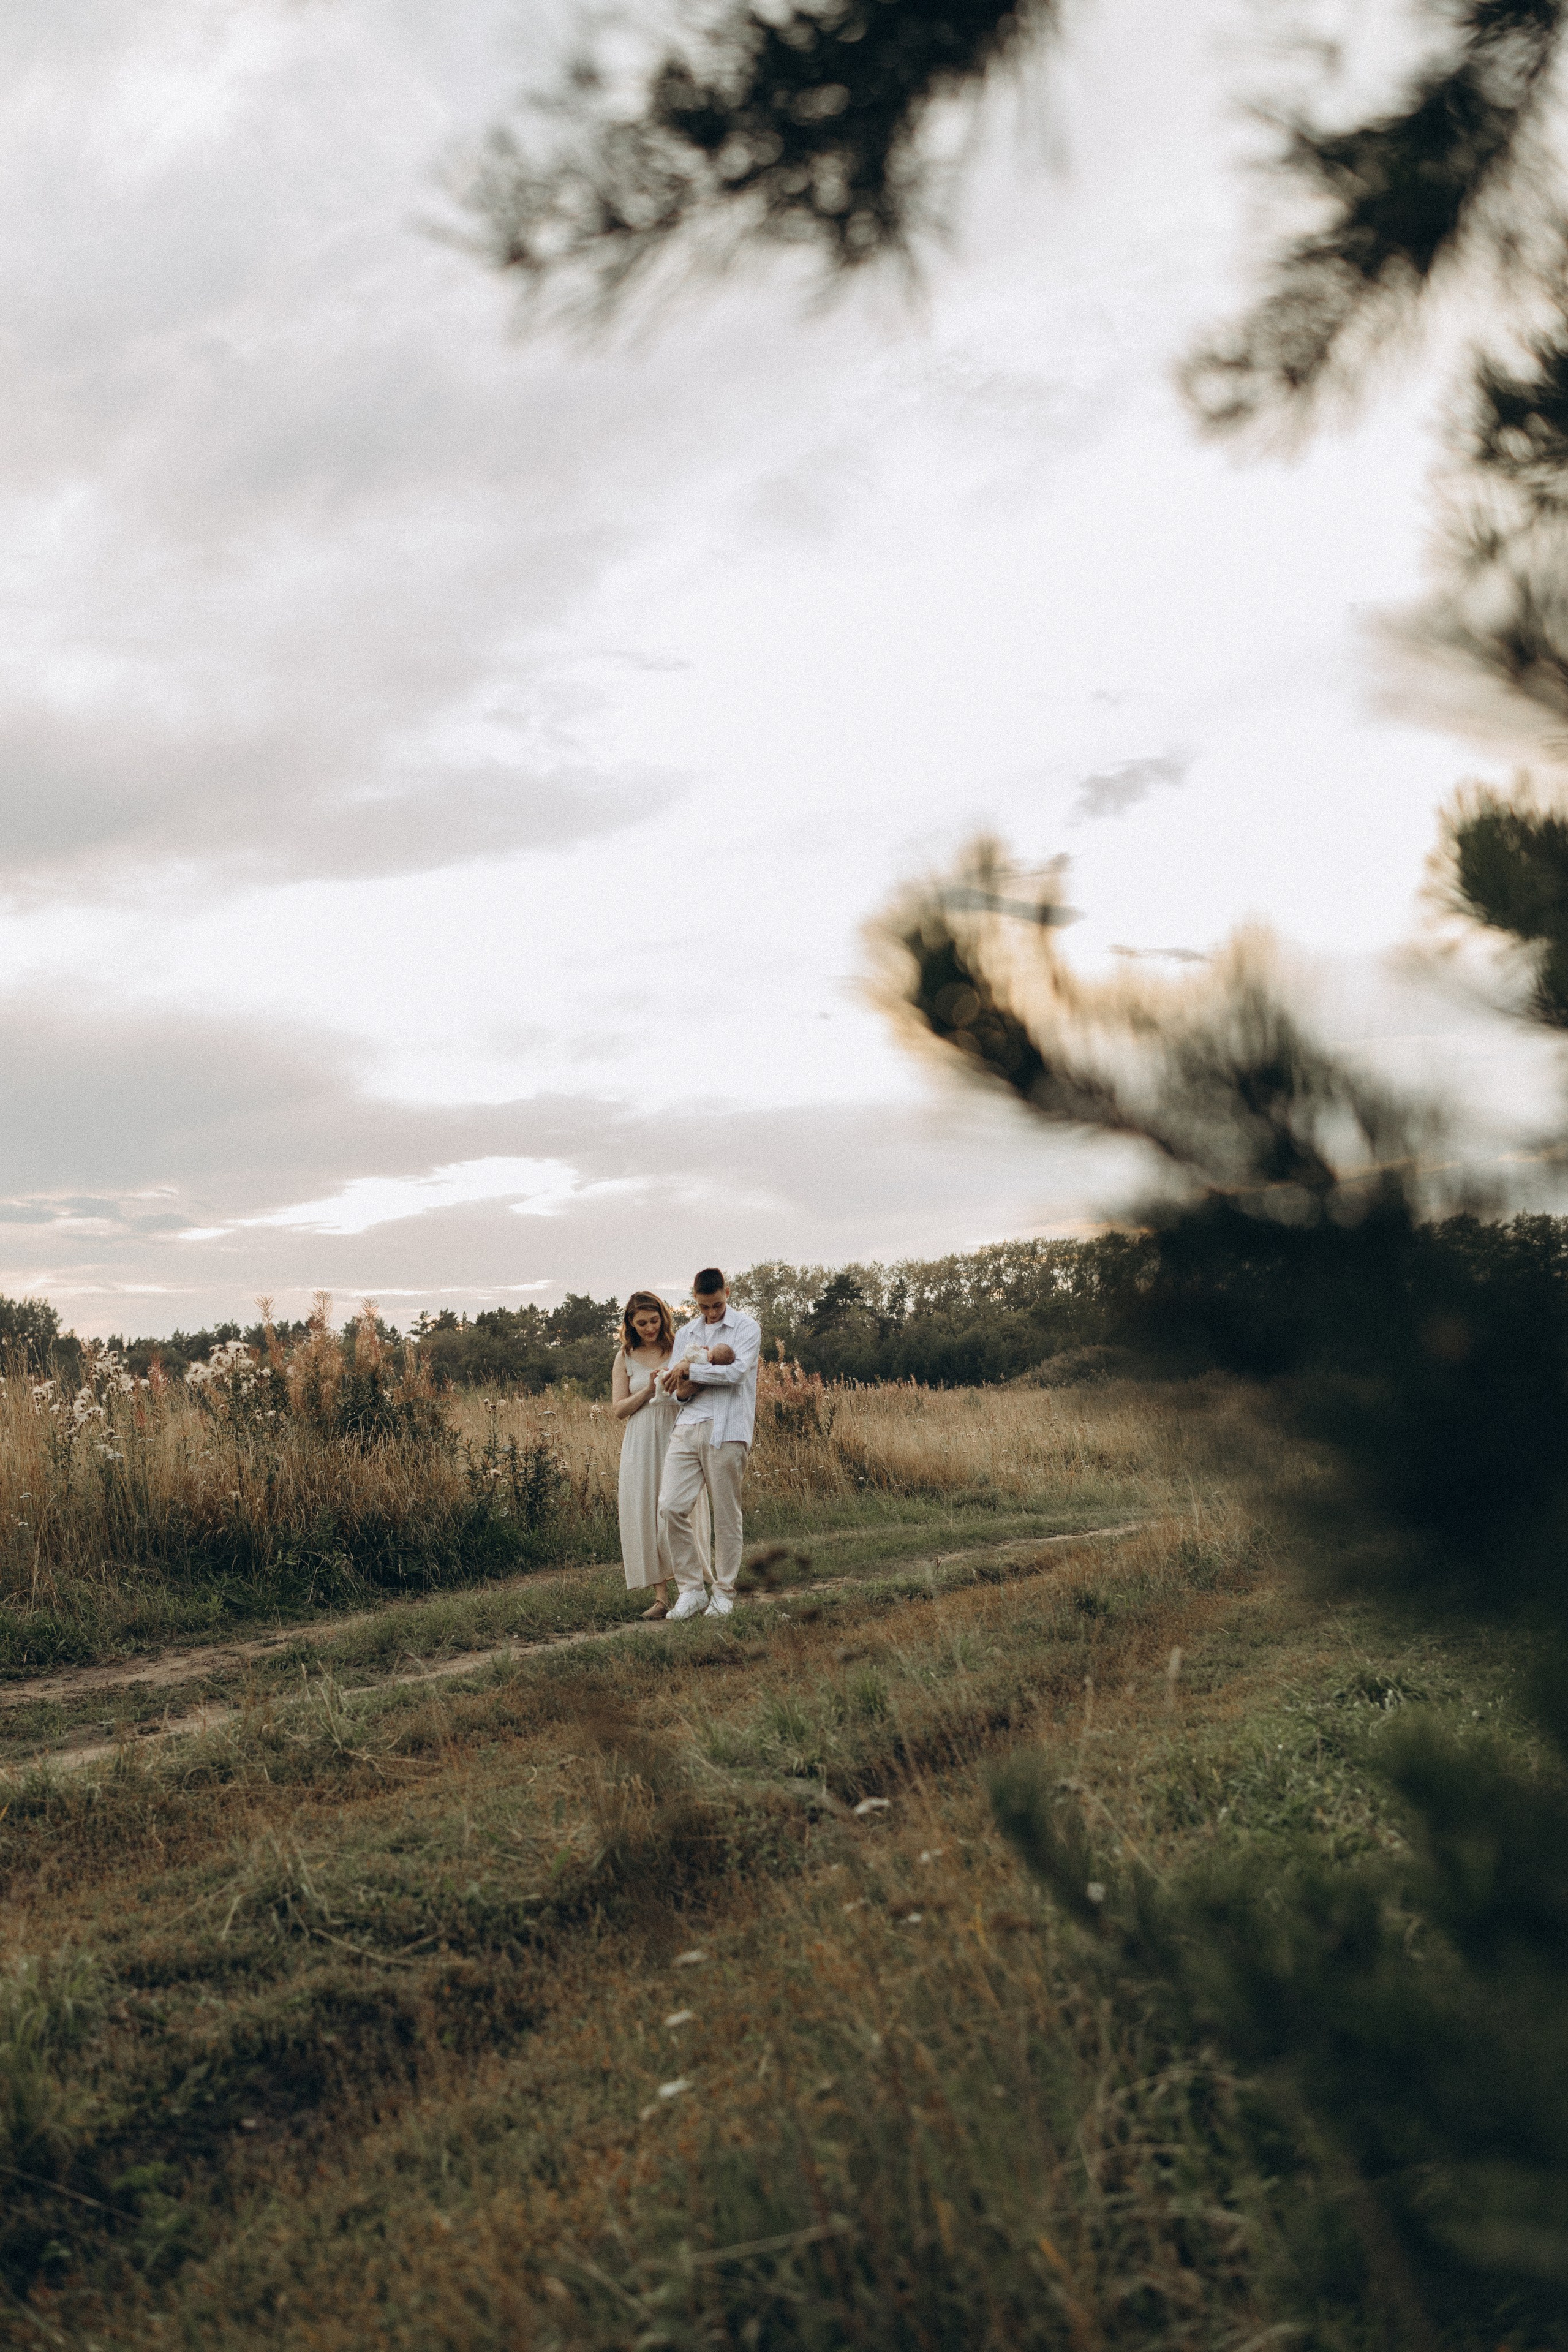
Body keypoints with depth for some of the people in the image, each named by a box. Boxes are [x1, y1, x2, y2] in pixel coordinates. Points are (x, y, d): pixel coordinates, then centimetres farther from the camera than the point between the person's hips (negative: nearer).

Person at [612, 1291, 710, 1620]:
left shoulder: (680, 1348, 4)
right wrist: (649, 1390, -10)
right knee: (647, 1515, -3)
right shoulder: (626, 1357, 8)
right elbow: (619, 1409, 5)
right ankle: (660, 1597, -2)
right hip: (642, 1444, 1)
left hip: (678, 1437, -1)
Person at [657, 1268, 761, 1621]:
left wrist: (689, 1370, -8)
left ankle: (724, 1593, 10)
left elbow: (737, 1371, -13)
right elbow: (673, 1383, 19)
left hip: (727, 1430, -4)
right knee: (672, 1507, -7)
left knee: (726, 1514, -1)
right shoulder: (685, 1334, 19)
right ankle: (692, 1589, 2)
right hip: (688, 1427, 4)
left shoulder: (747, 1329, 3)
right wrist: (681, 1391, -6)